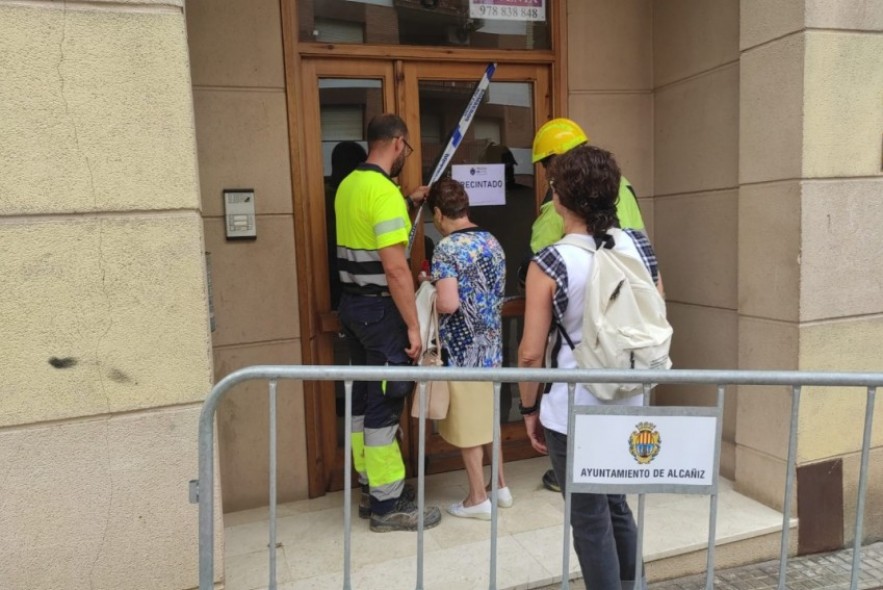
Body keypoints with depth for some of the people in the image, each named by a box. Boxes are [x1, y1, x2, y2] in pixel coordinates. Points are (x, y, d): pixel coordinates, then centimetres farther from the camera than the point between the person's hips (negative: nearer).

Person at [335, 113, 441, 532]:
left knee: (363, 396, 15)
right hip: (379, 309, -9)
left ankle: (370, 487, 28)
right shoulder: (384, 190, -18)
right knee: (385, 403, -2)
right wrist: (413, 324, -18)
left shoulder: (348, 185, 10)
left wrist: (409, 203, 31)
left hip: (351, 304, 9)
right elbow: (395, 268, -23)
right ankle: (388, 504, 9)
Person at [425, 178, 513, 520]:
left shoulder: (447, 248, -17)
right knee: (488, 417, 20)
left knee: (467, 425, 6)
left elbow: (449, 304, -27)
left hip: (462, 350, -7)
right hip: (491, 346, 8)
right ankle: (501, 486, 32)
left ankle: (478, 499, 18)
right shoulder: (492, 242, 6)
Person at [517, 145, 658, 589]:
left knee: (590, 520, 13)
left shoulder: (549, 263, -17)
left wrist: (529, 408, -1)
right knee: (616, 506, 26)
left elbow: (531, 352, -16)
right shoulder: (639, 246, -2)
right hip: (631, 406, 6)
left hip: (573, 414, -6)